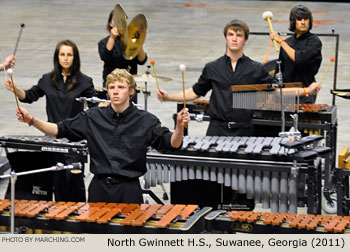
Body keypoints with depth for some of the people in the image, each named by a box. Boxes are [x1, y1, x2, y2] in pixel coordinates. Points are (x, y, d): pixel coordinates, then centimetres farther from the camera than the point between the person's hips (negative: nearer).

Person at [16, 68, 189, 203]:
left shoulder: (145, 121, -2)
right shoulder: (93, 117, 4)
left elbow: (171, 143, -8)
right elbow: (59, 130, 7)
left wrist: (180, 126, -28)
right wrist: (31, 120, -5)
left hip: (129, 190, -2)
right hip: (99, 188, 2)